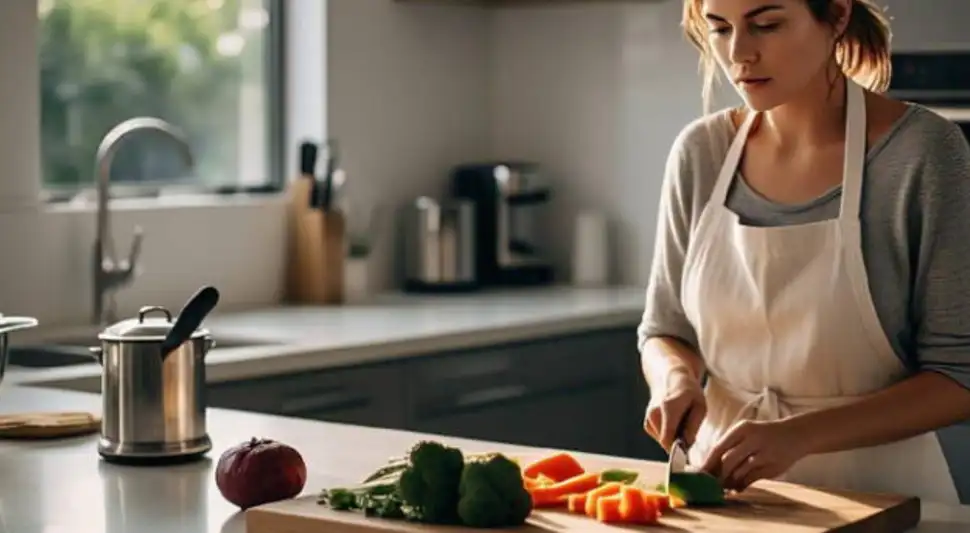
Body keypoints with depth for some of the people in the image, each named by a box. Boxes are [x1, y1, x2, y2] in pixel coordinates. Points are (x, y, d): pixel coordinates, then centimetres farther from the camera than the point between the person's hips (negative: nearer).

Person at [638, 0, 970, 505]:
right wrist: (676, 378, -10)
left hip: (881, 499, -3)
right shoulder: (700, 153, 1)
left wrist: (802, 434, -22)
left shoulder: (921, 151, -10)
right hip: (727, 491, 3)